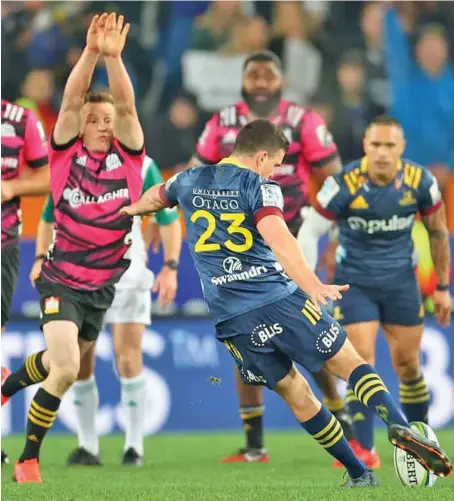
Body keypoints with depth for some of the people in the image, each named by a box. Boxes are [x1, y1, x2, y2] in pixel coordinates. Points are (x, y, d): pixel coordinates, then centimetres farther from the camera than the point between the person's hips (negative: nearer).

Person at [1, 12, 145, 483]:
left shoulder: (128, 158, -4)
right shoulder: (66, 156, -7)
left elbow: (126, 105, -18)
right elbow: (71, 102, -20)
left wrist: (114, 57, -32)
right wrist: (90, 52, -34)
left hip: (104, 285, 4)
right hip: (62, 280, -4)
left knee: (60, 362, 20)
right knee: (65, 369, -17)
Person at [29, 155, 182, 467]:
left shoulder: (142, 166, -6)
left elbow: (169, 219, 0)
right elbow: (48, 218, 10)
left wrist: (170, 267, -11)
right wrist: (42, 259, -5)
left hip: (127, 274, -2)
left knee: (128, 359, -10)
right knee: (79, 364, 1)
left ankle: (134, 446, 2)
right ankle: (88, 447, 13)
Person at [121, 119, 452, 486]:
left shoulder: (189, 181, 14)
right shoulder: (260, 187, -4)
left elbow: (155, 197, 38)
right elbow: (278, 239, -23)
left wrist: (132, 209, 61)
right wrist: (312, 285, -35)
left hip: (232, 319, 5)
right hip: (280, 300, -5)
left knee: (294, 392, 13)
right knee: (350, 363, 1)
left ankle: (358, 473, 13)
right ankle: (399, 425, -23)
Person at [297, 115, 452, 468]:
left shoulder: (420, 182, -12)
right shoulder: (343, 185, -20)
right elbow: (309, 233, -11)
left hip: (401, 283, 2)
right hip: (354, 282, -2)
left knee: (408, 366, 7)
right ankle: (365, 450, -6)